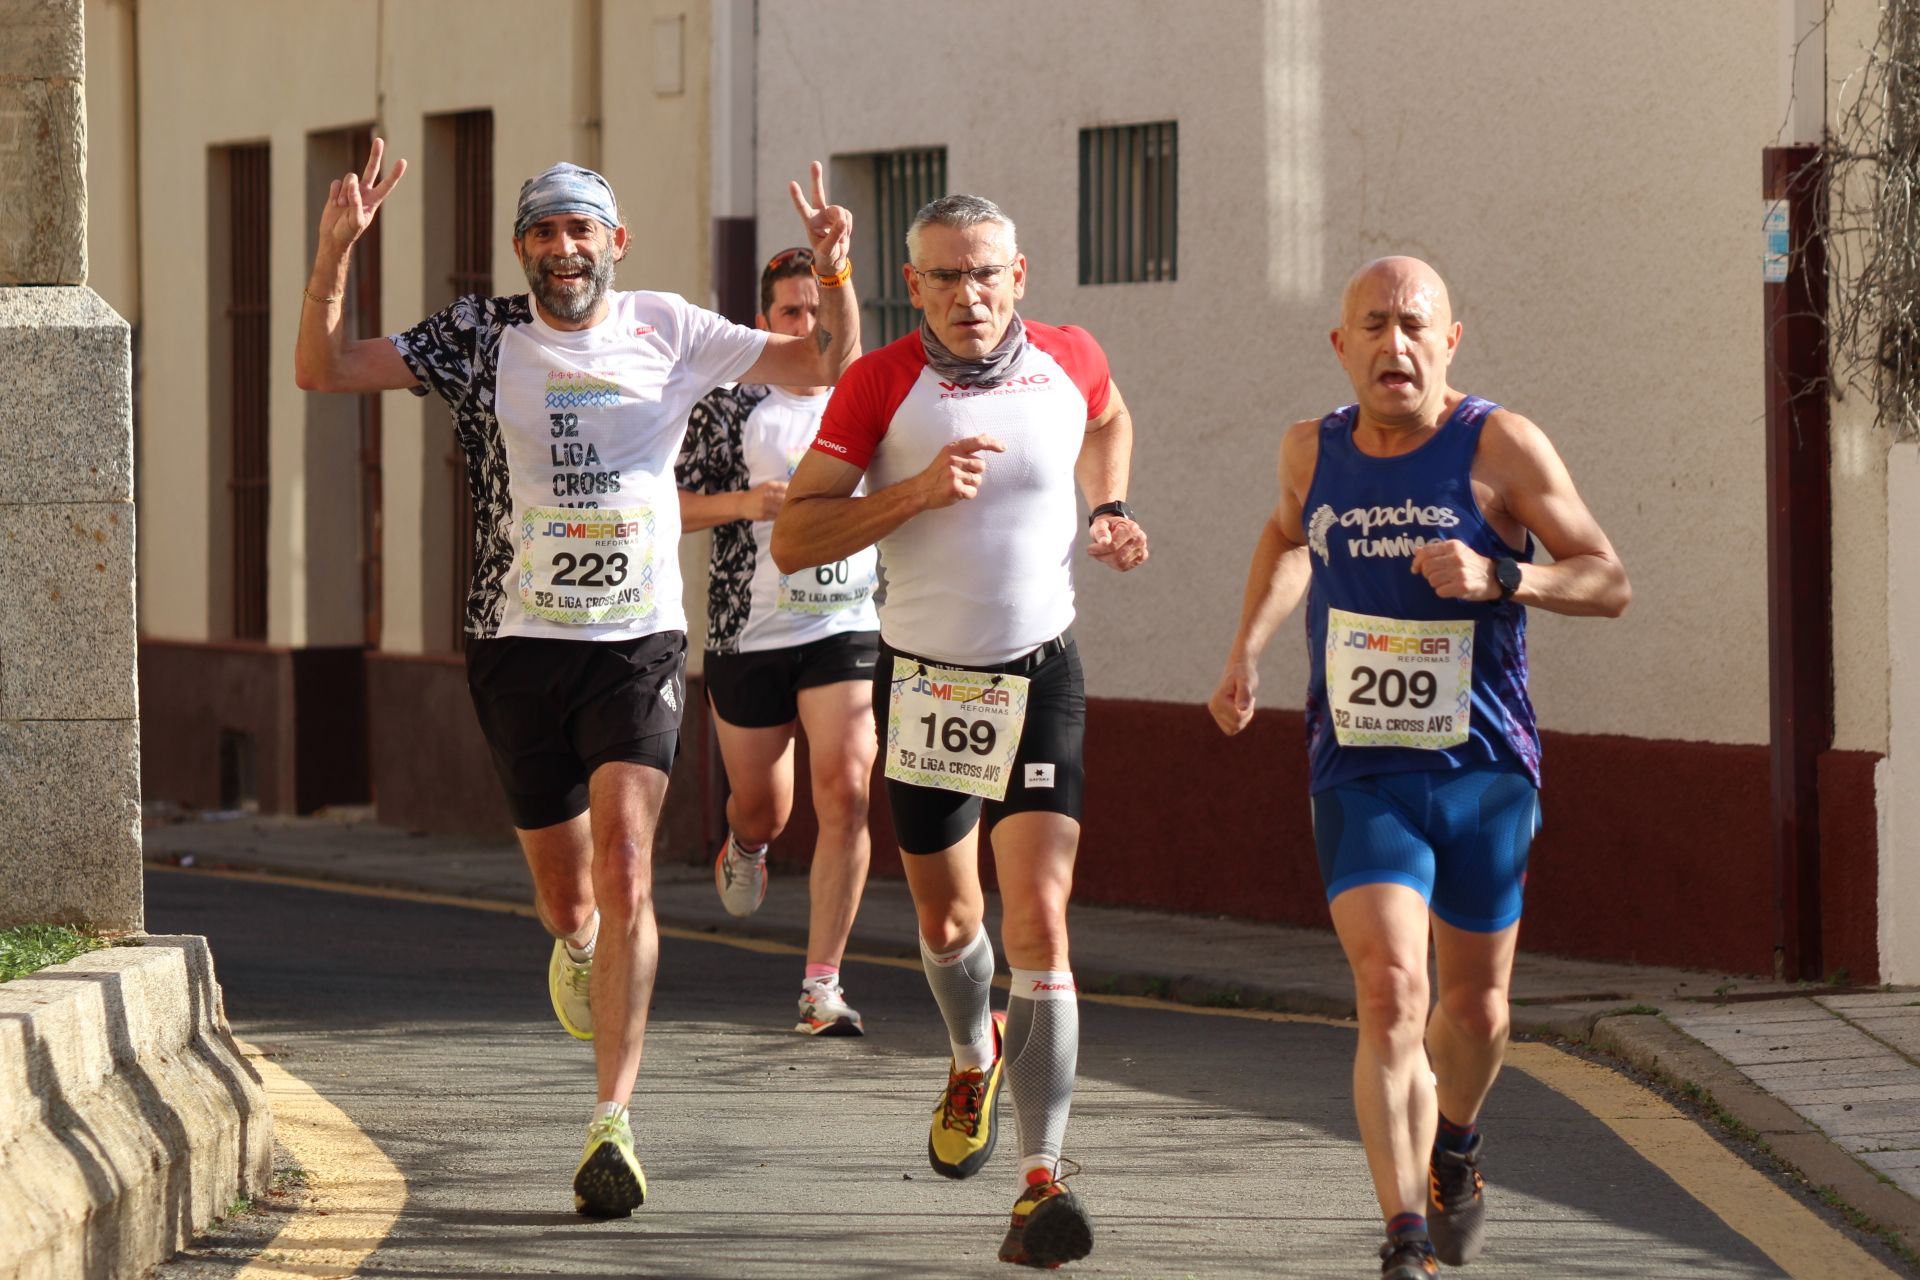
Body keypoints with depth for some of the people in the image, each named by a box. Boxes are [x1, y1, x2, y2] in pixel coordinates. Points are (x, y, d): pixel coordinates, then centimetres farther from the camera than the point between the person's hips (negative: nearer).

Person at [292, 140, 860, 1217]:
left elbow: (829, 367, 9)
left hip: (641, 642, -1)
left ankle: (614, 1122, -19)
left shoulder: (669, 331, 4)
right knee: (564, 894, 10)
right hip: (521, 644, 1)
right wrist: (337, 251, -15)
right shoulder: (484, 338, 2)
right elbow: (322, 371, -2)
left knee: (625, 872, -18)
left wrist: (834, 272, -9)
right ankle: (580, 947, 50)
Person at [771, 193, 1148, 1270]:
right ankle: (976, 1058, 50)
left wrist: (1109, 510, 7)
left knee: (1039, 920, -14)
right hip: (922, 681, 1)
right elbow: (793, 538, -14)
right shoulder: (881, 384, -11)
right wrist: (920, 491, -25)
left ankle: (1044, 1178, -18)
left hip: (1040, 677, 0)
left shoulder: (1070, 361, -3)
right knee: (947, 918, 16)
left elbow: (1109, 421, 24)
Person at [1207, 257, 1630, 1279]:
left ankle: (1454, 1148, 47)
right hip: (1361, 775, 0)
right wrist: (1246, 649, 16)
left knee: (1474, 1006, 13)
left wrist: (1498, 579, -24)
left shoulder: (1500, 446, -8)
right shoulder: (1314, 449, 2)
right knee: (1388, 994, -18)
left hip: (1485, 771, 0)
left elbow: (1610, 583, -8)